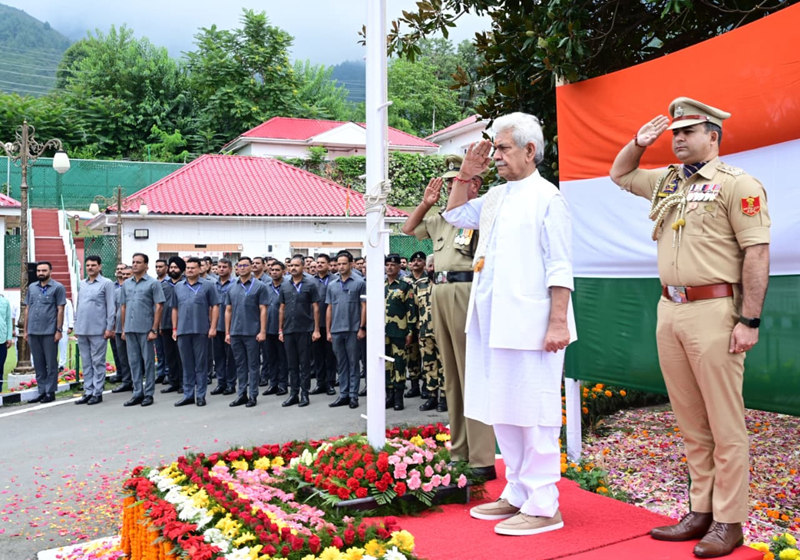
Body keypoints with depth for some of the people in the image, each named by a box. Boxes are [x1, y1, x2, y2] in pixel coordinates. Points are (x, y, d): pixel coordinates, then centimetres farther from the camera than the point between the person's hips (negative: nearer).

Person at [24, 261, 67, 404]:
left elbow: (60, 310, -5)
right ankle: (41, 391, 18)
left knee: (51, 363, 1)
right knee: (38, 363, 10)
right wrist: (25, 330, 11)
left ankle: (50, 392, 8)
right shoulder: (31, 287, 14)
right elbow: (27, 309, 16)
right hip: (33, 332, 5)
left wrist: (59, 330, -10)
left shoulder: (58, 287, -1)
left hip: (49, 332, -5)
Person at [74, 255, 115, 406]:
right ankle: (88, 392, 16)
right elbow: (78, 305, 18)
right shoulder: (81, 284, 14)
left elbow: (111, 307, -6)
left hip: (98, 330, -6)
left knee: (98, 362, 0)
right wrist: (76, 324, 13)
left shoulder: (106, 283, -3)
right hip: (82, 330, 6)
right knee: (86, 363, 10)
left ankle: (97, 393, 6)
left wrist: (109, 327, -11)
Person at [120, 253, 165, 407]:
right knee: (134, 362, 9)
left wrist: (154, 329, -12)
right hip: (130, 329, 5)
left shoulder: (153, 283, -3)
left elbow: (159, 307, -6)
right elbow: (123, 307, 16)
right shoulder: (126, 284, 11)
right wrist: (123, 329, 11)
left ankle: (148, 394, 10)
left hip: (146, 329, -5)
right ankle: (137, 393, 17)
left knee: (148, 361, 2)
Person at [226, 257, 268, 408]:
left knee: (253, 364, 3)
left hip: (252, 332, -4)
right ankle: (242, 394, 18)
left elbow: (263, 310, -6)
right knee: (240, 364, 10)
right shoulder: (232, 288, 11)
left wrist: (262, 331, -12)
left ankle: (253, 395, 9)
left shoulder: (259, 286, -2)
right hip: (235, 333, 4)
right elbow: (228, 311, 12)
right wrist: (227, 332, 7)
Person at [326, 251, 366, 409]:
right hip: (336, 331, 4)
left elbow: (364, 306, -3)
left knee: (353, 363, 3)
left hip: (353, 330, -4)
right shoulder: (332, 285, 10)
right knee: (341, 364, 10)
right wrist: (328, 331, 8)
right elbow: (329, 309, 12)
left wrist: (362, 328, -9)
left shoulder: (359, 283, -2)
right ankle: (343, 394, 17)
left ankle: (353, 395, 9)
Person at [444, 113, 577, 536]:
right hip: (492, 322, 8)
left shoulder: (546, 197, -8)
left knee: (532, 413, -2)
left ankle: (543, 506, 8)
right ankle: (517, 494, 26)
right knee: (502, 410, 14)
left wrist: (558, 323, -18)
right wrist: (465, 175, 16)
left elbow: (560, 269, -13)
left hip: (528, 323, -8)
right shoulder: (496, 196, 14)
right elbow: (456, 216, 31)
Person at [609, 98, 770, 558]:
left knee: (725, 425, 0)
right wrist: (639, 143, 15)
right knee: (691, 424, 12)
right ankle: (701, 513, 22)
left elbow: (757, 253, -11)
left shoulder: (737, 184, -5)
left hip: (713, 312, -7)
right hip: (669, 311, 7)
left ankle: (729, 523, 9)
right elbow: (619, 174, 34)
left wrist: (749, 321, -16)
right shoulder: (666, 181, 17)